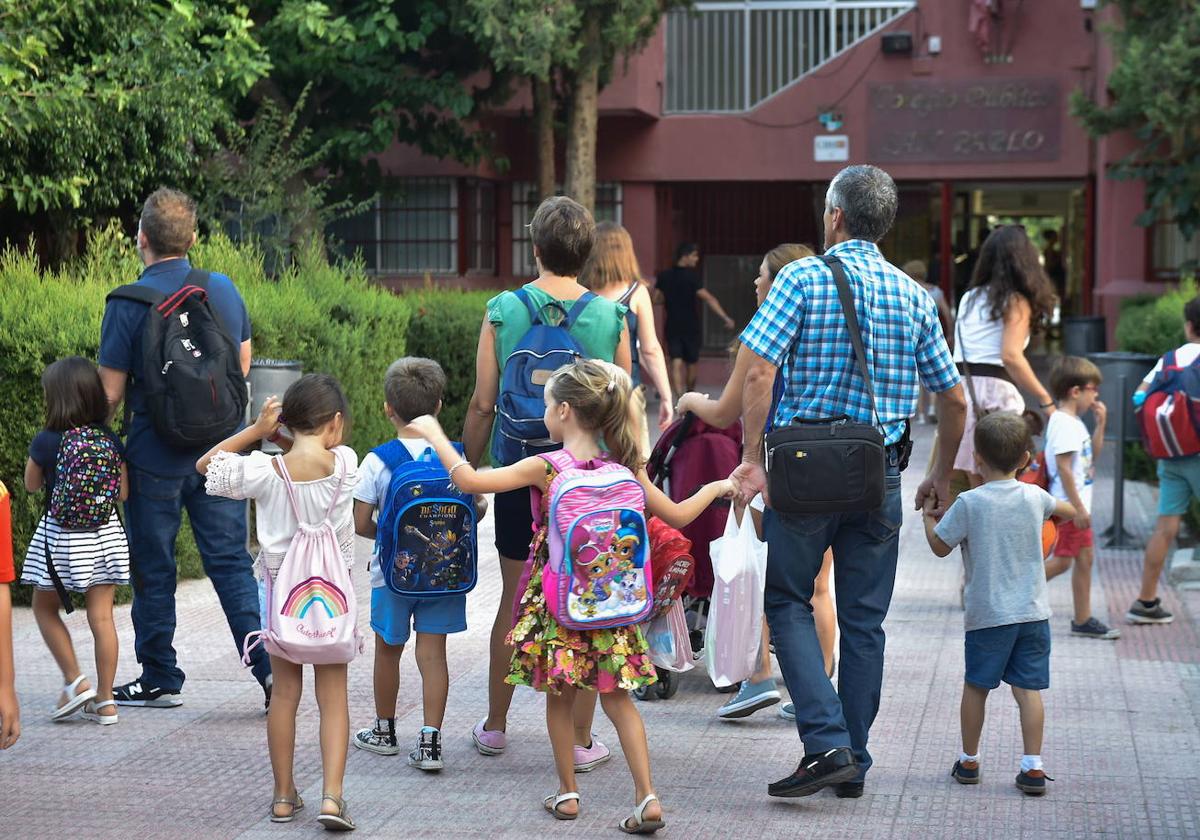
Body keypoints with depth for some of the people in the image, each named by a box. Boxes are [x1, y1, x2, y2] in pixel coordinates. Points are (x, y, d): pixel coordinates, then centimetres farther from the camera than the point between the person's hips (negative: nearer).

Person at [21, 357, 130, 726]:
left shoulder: (46, 442, -12)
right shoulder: (109, 440, -4)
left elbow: (31, 485, 4)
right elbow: (123, 491, 3)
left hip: (61, 535, -3)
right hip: (105, 534, 3)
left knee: (45, 608, 16)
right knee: (102, 616, 5)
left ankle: (75, 681, 7)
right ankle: (104, 700, 8)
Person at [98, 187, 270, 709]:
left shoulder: (128, 304, -14)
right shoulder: (224, 290, 1)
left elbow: (111, 392, -11)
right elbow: (243, 364, 13)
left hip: (156, 456, -4)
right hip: (220, 451, 4)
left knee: (153, 570, 9)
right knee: (231, 562, 8)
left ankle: (160, 680, 17)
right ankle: (269, 663, -2)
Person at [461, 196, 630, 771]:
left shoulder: (502, 312, -5)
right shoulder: (610, 317, -5)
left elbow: (483, 407, -3)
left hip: (521, 476, 1)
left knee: (515, 599, 15)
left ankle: (495, 727, 25)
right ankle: (579, 740, 9)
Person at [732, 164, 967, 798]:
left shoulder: (803, 279, -6)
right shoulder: (913, 295, 7)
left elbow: (758, 372, -16)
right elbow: (953, 399, 10)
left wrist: (752, 458, -10)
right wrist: (942, 476, 22)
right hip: (880, 474, 4)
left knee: (789, 603, 8)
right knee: (864, 620, 10)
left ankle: (826, 742, -8)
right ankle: (854, 763, 15)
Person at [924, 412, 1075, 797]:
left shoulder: (969, 503, -11)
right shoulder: (1034, 497, 1)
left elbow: (940, 546, -1)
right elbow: (1068, 511, 22)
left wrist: (928, 516, 17)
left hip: (988, 614, -3)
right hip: (1033, 612, 3)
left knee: (976, 686, 11)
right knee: (1028, 688, 3)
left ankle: (969, 761, 20)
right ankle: (1033, 767, -2)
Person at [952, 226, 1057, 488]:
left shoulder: (969, 298, 19)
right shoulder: (1016, 301, -1)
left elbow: (961, 353, 12)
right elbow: (1011, 356, -14)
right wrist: (1045, 400, -13)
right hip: (994, 390, -6)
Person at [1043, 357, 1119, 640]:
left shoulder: (1074, 422, 13)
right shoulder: (1064, 424, -18)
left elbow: (1093, 454, 24)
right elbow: (1064, 468, -22)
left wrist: (1101, 423, 12)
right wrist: (1078, 507, -23)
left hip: (1077, 504, 10)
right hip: (1068, 505, -10)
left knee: (1085, 558, 10)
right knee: (1062, 560, -7)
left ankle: (1083, 619, 15)